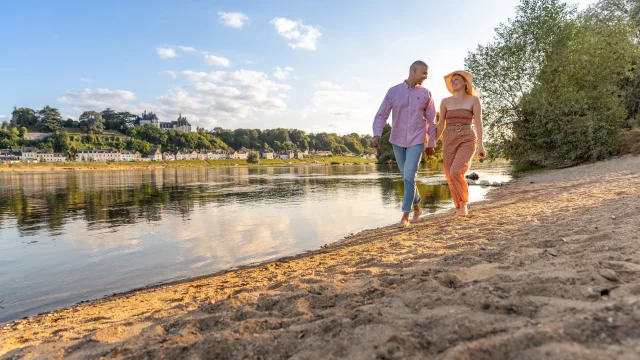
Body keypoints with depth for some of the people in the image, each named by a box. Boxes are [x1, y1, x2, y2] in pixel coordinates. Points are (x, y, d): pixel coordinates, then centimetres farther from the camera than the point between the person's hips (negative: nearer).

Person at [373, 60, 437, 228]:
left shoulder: (426, 94, 2)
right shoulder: (393, 91, 0)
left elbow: (431, 120, 7)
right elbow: (381, 115, -4)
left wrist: (431, 143, 7)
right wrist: (377, 134, -20)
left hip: (417, 140, -1)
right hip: (397, 140, 1)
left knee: (409, 176, -11)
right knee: (407, 176, 12)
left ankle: (405, 215, -3)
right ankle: (416, 207, 32)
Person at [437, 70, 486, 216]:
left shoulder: (474, 99, 3)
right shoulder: (445, 102, 11)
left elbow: (478, 123, -2)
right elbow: (441, 125, 12)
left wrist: (481, 145, -10)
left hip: (467, 140, -3)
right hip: (449, 141, 3)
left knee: (456, 172, -25)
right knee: (451, 178, -2)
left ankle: (463, 202, 1)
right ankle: (460, 209, 19)